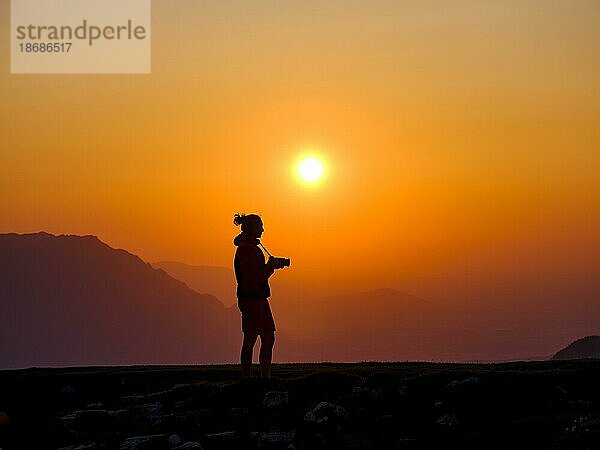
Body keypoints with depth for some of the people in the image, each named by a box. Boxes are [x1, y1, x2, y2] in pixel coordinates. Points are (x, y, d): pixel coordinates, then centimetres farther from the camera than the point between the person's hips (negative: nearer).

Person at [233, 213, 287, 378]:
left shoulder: (252, 247, 17)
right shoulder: (245, 249, -14)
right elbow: (252, 278, -20)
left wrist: (271, 265, 9)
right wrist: (271, 266, -9)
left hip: (259, 298, 10)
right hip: (250, 297, -10)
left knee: (269, 337, 10)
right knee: (250, 339, -6)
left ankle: (266, 377, 14)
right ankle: (246, 379, -3)